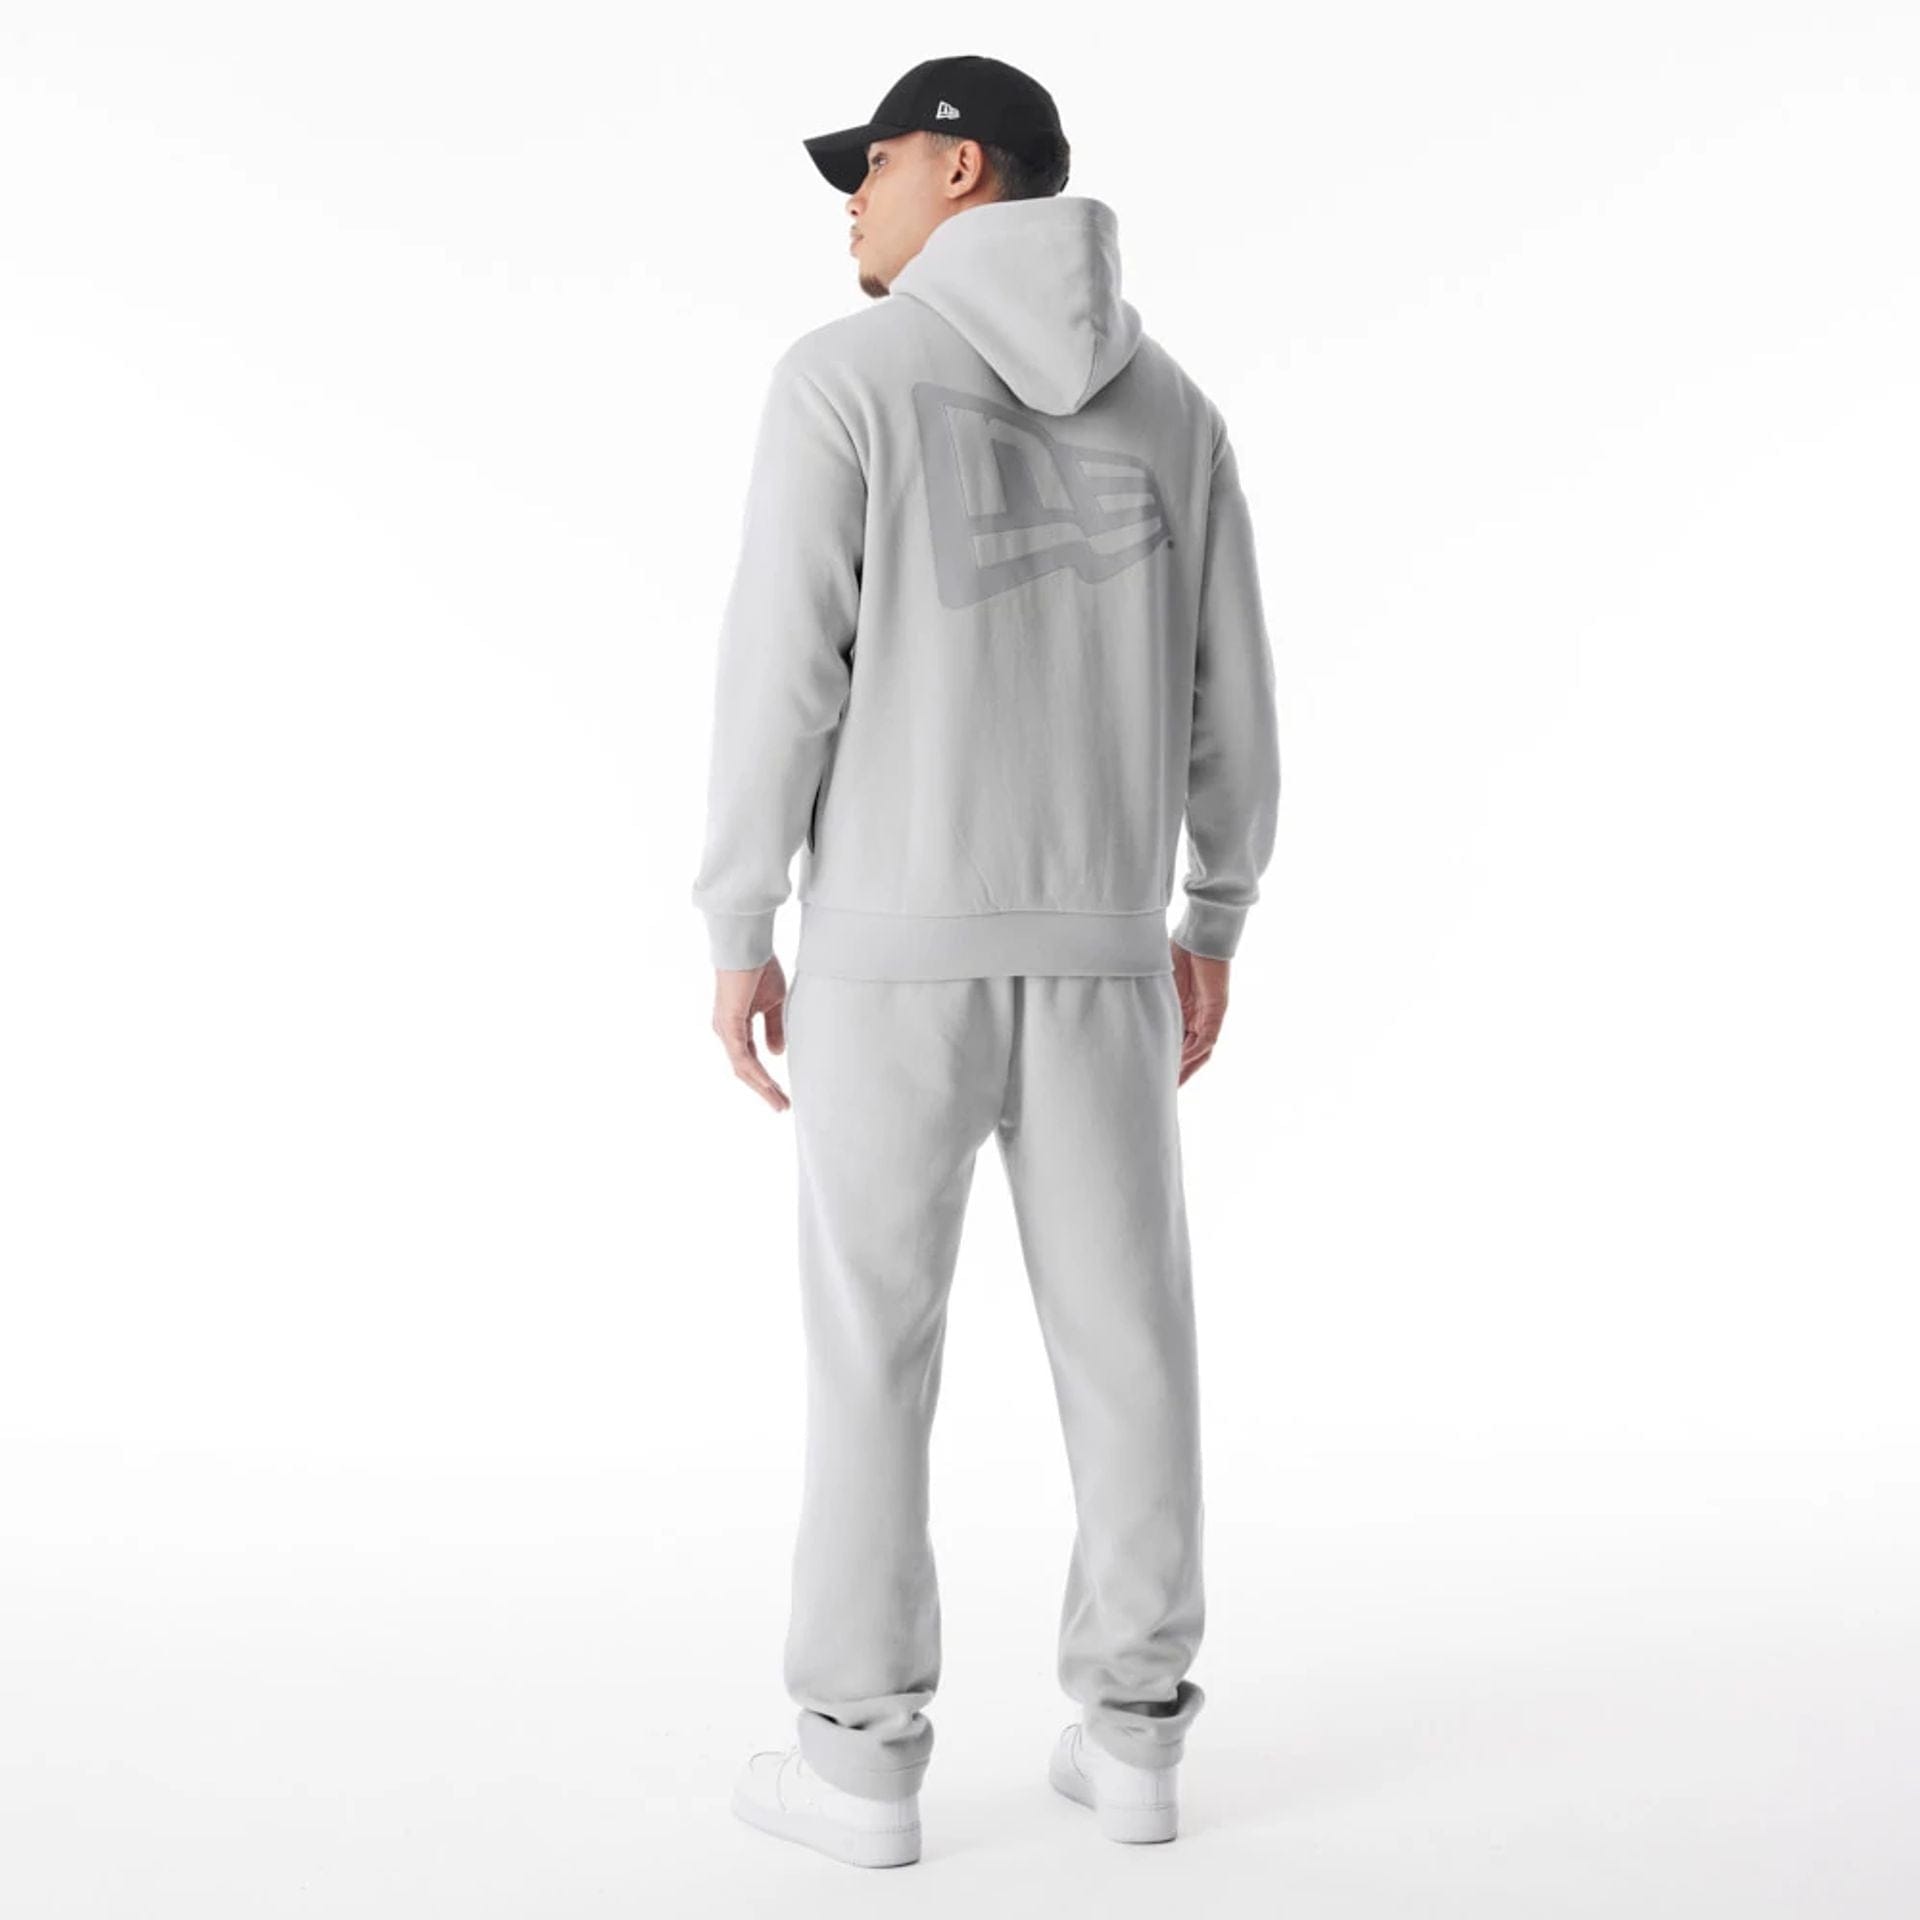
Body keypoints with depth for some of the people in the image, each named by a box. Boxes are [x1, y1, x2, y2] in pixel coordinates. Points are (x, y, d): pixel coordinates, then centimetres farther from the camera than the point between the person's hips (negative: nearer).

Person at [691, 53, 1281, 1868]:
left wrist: (736, 932, -4)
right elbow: (1226, 696, 9)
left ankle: (862, 1754, 11)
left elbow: (780, 674, -12)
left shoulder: (843, 376, -8)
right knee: (1123, 1335, 10)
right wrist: (1216, 922, 19)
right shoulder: (1170, 408, 8)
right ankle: (1131, 1731, 17)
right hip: (1095, 946, 4)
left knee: (872, 1344, 5)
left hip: (894, 945, -4)